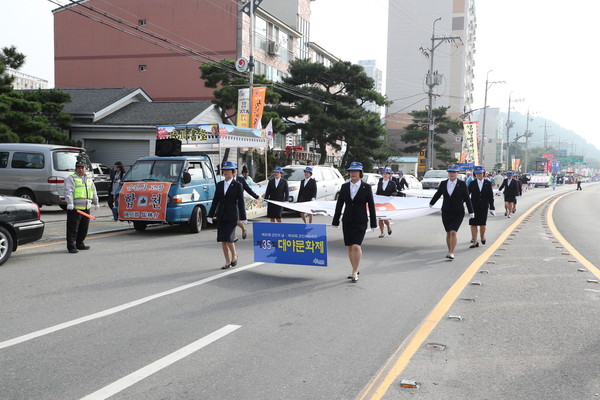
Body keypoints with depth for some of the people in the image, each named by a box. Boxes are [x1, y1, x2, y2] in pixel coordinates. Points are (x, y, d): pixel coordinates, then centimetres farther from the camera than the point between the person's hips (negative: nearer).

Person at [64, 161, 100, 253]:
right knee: (73, 228, -6)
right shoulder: (71, 178, -1)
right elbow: (68, 191, -13)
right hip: (74, 208, -6)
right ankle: (71, 246, -3)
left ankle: (80, 244, 23)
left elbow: (94, 192, 28)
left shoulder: (89, 179, 20)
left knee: (84, 228, 11)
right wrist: (70, 203, -24)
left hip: (86, 208, 7)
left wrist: (96, 203, 28)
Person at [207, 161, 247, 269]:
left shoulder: (238, 185, -3)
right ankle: (228, 262, 15)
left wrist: (243, 218, -7)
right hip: (221, 216, 5)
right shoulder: (219, 185, 9)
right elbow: (215, 201, 11)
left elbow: (241, 202, -4)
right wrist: (210, 215, 7)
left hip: (232, 216, -5)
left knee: (228, 238, -13)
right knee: (222, 240, 4)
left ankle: (234, 254, 14)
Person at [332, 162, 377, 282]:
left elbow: (371, 206, 0)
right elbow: (339, 205, 8)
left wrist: (373, 223, -1)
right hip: (347, 221, 4)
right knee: (350, 247, 8)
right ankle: (355, 270, 23)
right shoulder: (344, 187, 6)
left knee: (356, 246, -15)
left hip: (360, 221, -4)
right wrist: (336, 221, 5)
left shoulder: (366, 187, -2)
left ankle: (355, 272, -5)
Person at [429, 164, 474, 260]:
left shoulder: (462, 184, -4)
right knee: (448, 233, 9)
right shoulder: (443, 183, 3)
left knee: (453, 232, -15)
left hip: (458, 213, -3)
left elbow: (467, 198, -2)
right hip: (446, 212, 3)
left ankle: (452, 253, -12)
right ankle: (449, 251, 24)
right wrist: (431, 203, 34)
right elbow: (437, 194, 20)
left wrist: (471, 212, -1)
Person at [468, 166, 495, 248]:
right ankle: (475, 242, 8)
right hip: (474, 207, 0)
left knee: (482, 224, 1)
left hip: (484, 207, 0)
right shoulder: (472, 183, 2)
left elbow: (490, 196, 1)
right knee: (473, 225, 0)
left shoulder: (488, 183, 2)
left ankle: (482, 237, 30)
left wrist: (492, 208, -3)